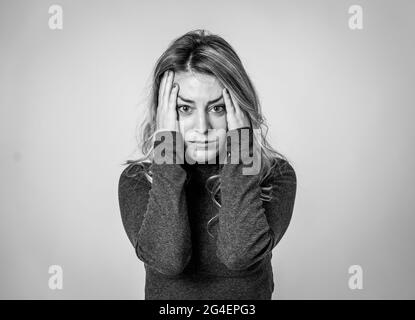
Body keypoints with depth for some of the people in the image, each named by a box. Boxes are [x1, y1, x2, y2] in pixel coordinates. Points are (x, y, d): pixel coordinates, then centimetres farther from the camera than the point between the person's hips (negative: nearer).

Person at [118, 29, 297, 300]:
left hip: (253, 294, 0)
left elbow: (241, 254, -22)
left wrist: (240, 152, -19)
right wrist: (168, 153, -19)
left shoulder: (275, 174, -7)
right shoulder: (136, 180, -5)